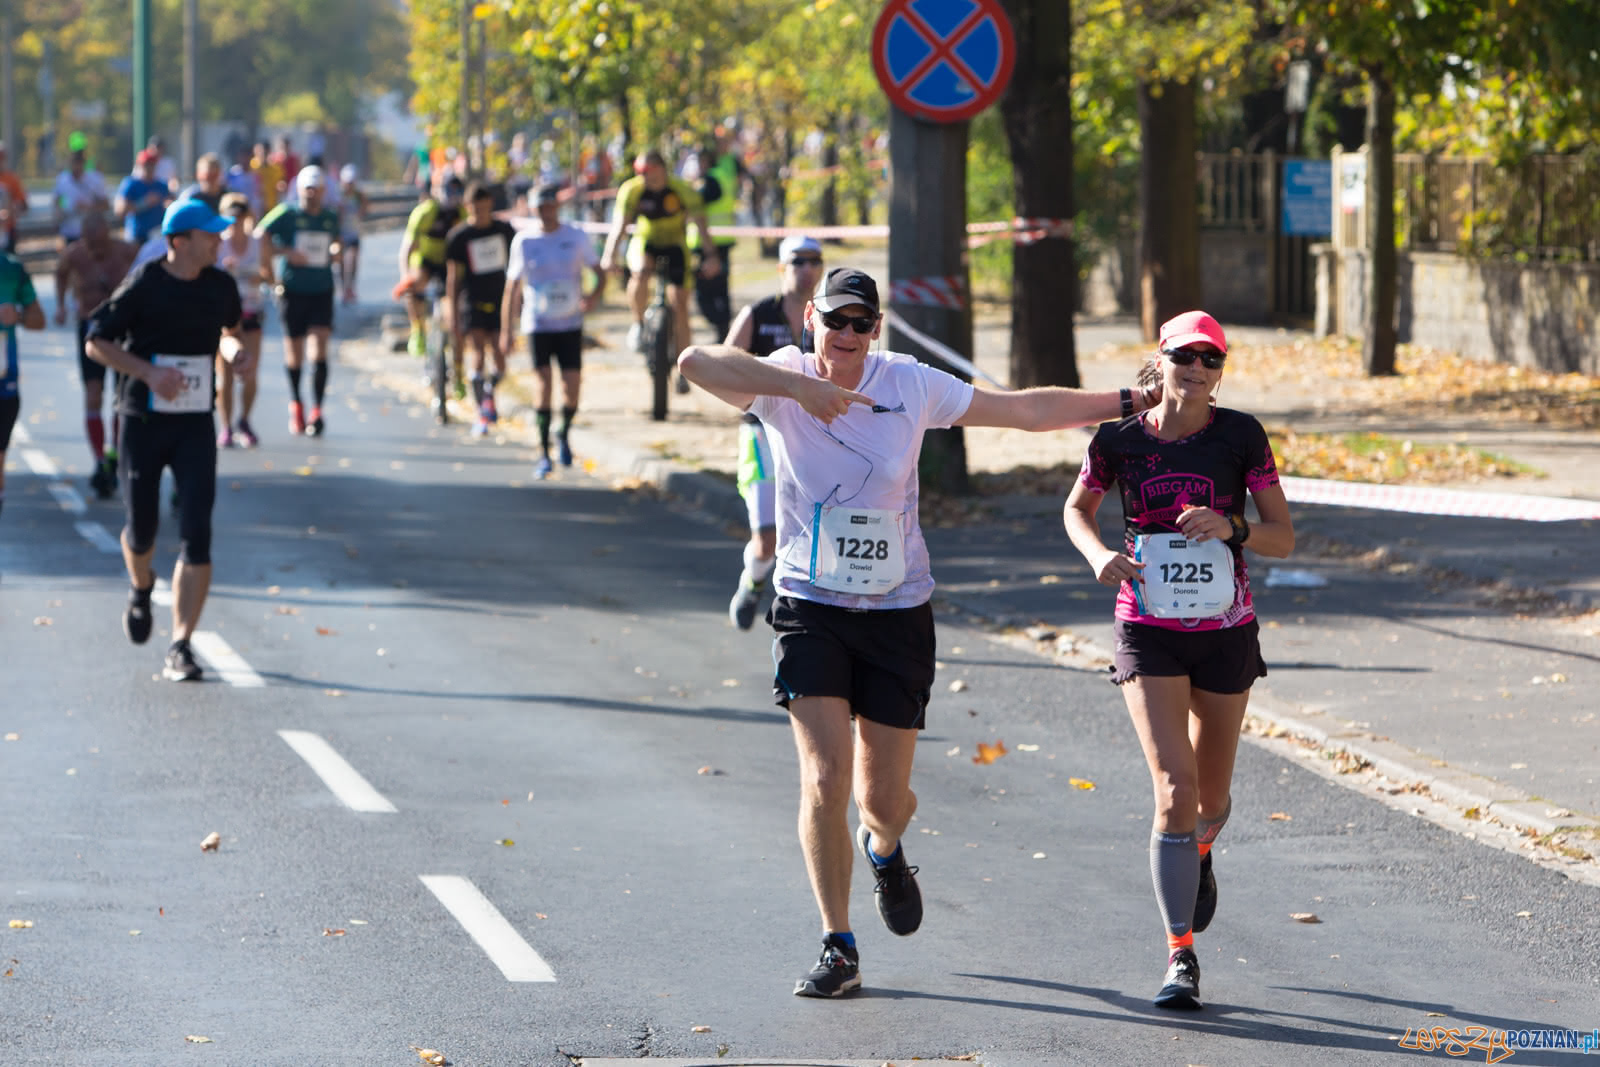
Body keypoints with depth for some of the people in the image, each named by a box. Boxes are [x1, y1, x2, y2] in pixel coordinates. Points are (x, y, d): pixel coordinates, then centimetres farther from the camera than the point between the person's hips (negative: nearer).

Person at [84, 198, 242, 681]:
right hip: (143, 423, -2)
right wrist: (150, 372, -20)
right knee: (142, 530, 8)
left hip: (196, 426, 2)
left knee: (197, 537, -11)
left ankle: (180, 648, -9)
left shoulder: (220, 287, 3)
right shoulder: (142, 287, -11)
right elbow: (97, 342, -8)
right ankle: (141, 589, 45)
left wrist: (232, 348, 0)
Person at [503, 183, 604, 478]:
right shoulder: (524, 241, 3)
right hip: (536, 325, -1)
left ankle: (564, 433, 26)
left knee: (572, 386, -5)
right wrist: (506, 330, 3)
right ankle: (543, 455, -4)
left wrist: (594, 296, -14)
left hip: (570, 324, 1)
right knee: (544, 384, -10)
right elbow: (513, 287, 7)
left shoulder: (576, 237, 4)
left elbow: (600, 273, 8)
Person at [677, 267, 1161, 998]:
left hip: (897, 613, 2)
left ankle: (884, 850, 45)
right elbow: (697, 362, -28)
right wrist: (801, 386, -35)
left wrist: (1131, 402, 6)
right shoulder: (783, 383, -8)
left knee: (885, 795, 6)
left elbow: (1025, 410, 6)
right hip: (811, 611, -2)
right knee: (825, 780, -14)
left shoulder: (909, 385, -3)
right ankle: (838, 949, -1)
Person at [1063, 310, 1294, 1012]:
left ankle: (1198, 850, 52)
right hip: (1148, 632, -1)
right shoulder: (1120, 439, -5)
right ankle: (1180, 956, -8)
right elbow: (1077, 509, 13)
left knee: (1210, 796, 13)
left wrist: (1230, 529, -23)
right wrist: (1099, 554, -8)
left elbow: (1284, 538, -3)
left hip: (1226, 631, 1)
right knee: (1175, 788, -15)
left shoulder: (1241, 435, -6)